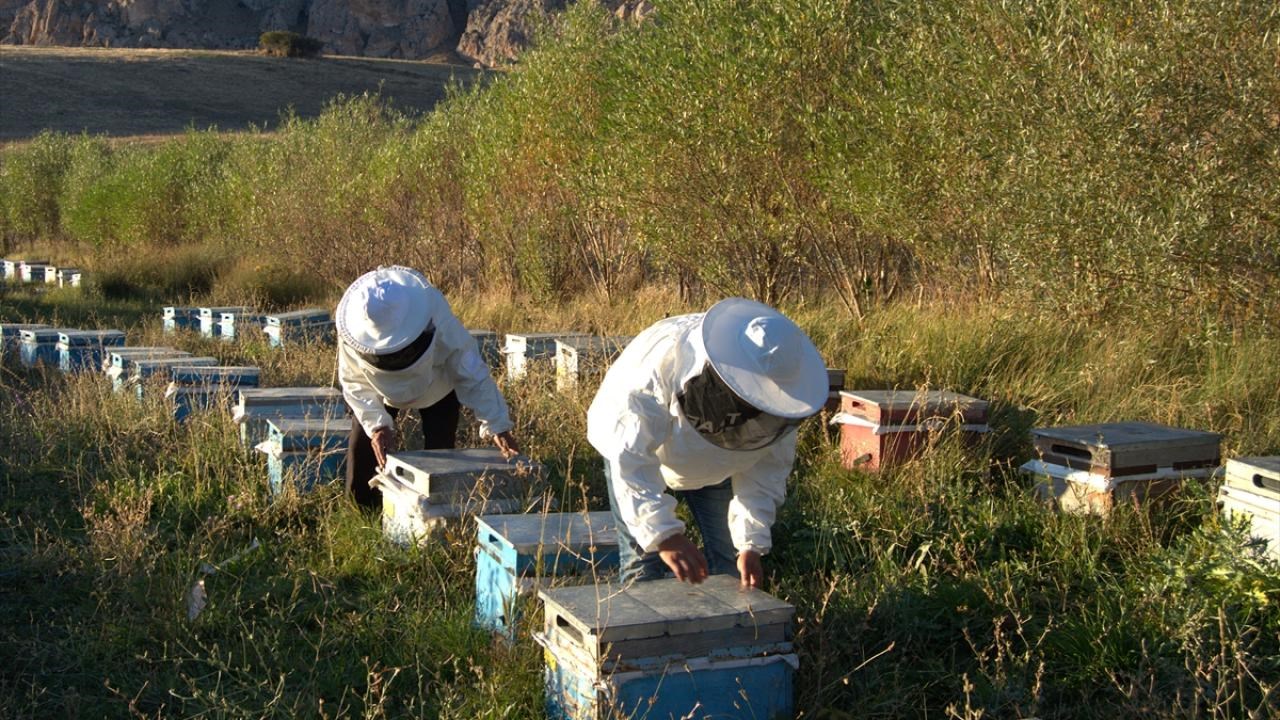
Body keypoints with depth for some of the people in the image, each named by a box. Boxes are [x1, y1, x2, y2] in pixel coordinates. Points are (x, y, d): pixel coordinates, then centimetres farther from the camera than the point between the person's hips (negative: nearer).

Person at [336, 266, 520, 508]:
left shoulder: (440, 324, -40)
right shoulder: (351, 334, -35)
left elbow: (472, 376, -31)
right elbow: (354, 384, -20)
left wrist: (497, 426, -35)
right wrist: (377, 425, -33)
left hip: (437, 390, -1)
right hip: (380, 391, 2)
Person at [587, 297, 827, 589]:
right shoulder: (661, 360, -43)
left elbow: (768, 467, -16)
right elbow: (631, 458, -43)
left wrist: (751, 543, -24)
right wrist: (663, 534, -52)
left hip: (714, 469, 4)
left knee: (730, 565, 0)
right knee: (643, 567, -11)